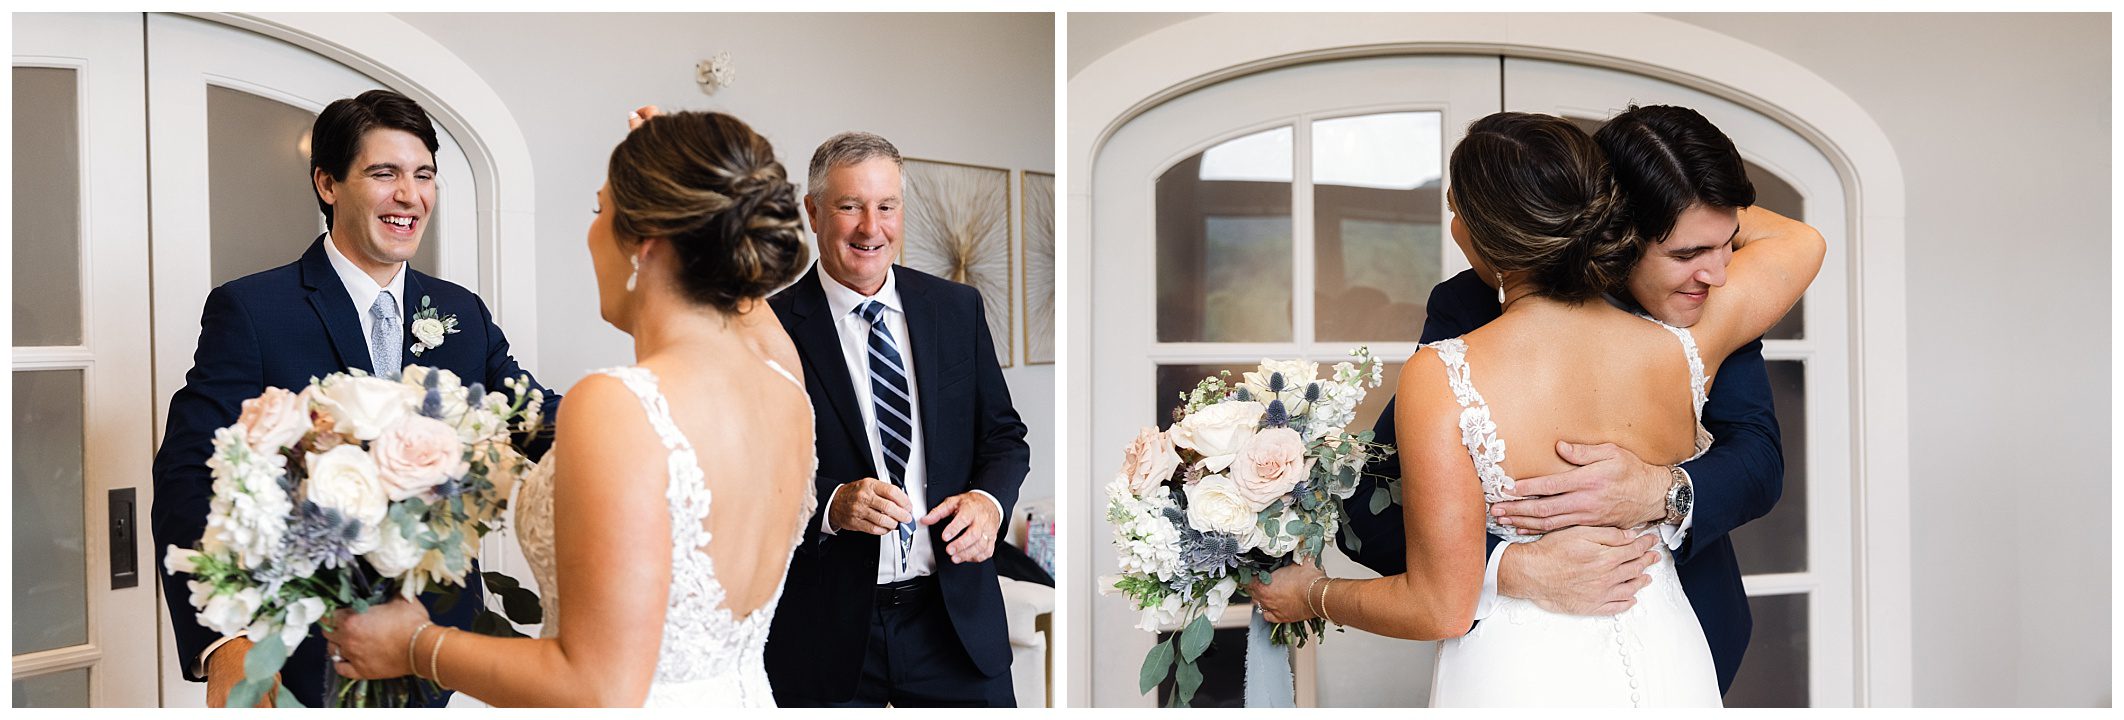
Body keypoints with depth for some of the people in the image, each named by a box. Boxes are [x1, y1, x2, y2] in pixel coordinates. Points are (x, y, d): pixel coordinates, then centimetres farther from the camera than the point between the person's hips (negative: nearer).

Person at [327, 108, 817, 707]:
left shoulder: (617, 408, -26)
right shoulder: (784, 379, -6)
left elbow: (603, 691, -27)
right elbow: (742, 285, 22)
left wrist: (416, 645, -15)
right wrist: (686, 165, 28)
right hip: (745, 699, 7)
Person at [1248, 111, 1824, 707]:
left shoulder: (1440, 379, -26)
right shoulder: (1681, 351, -14)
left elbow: (1441, 608, -20)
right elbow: (1801, 243, 7)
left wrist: (1314, 595, -3)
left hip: (1518, 677, -3)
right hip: (1670, 666, 4)